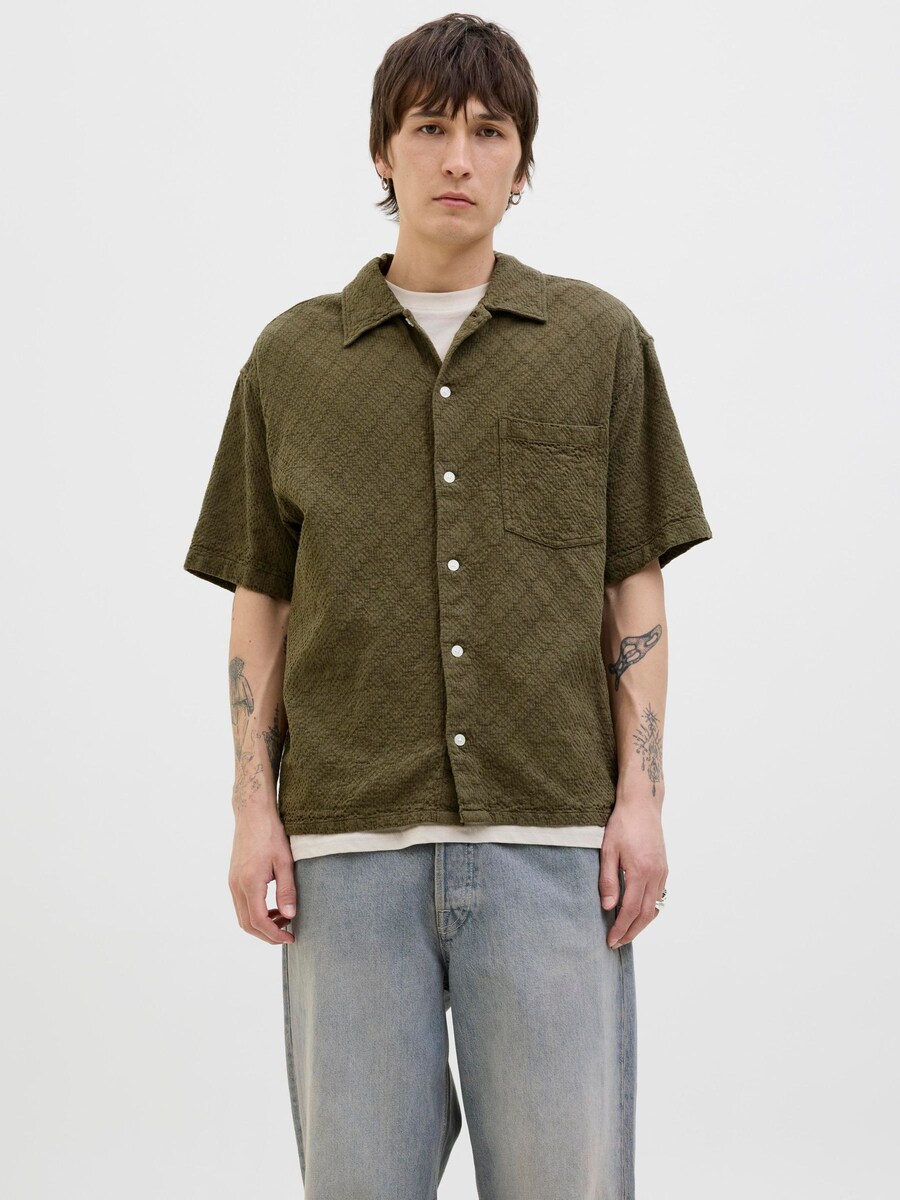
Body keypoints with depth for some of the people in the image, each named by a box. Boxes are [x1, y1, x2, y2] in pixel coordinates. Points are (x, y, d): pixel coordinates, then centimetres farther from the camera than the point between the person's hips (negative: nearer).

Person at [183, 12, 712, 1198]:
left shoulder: (601, 341, 9)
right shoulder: (293, 357, 11)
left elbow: (635, 588, 9)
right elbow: (259, 602, 12)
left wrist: (642, 795, 0)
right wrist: (254, 809, 4)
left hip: (552, 833, 0)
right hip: (349, 837, 1)